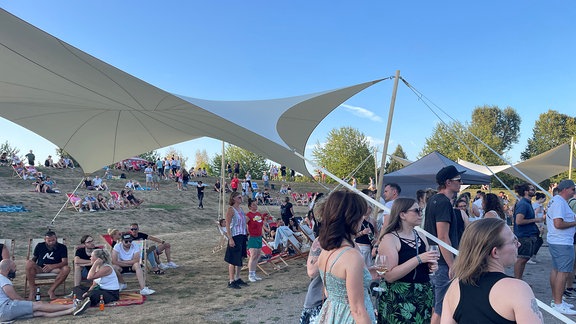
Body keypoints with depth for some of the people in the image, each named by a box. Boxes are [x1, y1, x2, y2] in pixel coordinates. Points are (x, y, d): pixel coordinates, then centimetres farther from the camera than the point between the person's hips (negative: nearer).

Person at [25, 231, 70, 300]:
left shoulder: (62, 247, -4)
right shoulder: (40, 246, 4)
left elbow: (65, 262, -13)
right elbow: (34, 258, 14)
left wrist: (52, 266, -29)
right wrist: (32, 265, -9)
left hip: (55, 269, -1)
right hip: (39, 268, 1)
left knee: (66, 269, -32)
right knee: (29, 263, -29)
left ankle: (51, 290, -18)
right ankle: (32, 289, -20)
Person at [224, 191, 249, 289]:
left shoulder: (241, 209, 14)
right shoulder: (231, 210, -11)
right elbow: (227, 226, -15)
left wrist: (246, 234, 16)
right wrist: (230, 239, -21)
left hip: (242, 237, 8)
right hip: (235, 237, -8)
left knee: (240, 259, 14)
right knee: (233, 260, -3)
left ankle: (237, 278, 25)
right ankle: (231, 281, 5)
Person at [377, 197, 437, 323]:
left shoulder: (421, 236, 6)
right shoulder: (389, 238, -14)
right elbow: (389, 276, -23)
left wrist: (432, 266, 0)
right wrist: (418, 259, -24)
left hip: (424, 296, 6)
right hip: (398, 299, -6)